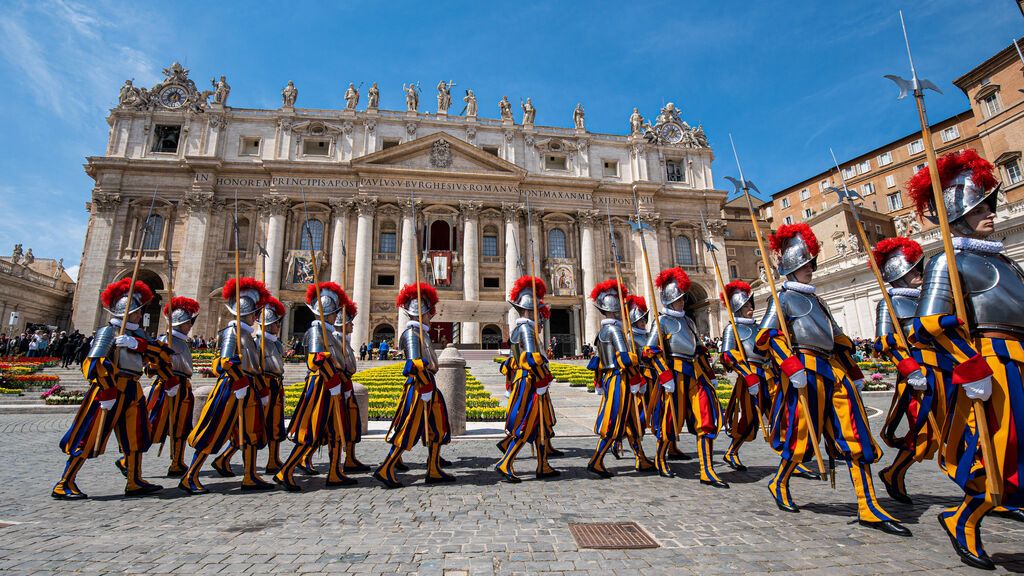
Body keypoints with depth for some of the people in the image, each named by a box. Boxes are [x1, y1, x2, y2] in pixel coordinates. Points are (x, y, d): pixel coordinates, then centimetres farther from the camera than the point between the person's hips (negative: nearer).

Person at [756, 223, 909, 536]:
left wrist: (854, 373, 22)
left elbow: (838, 338, 26)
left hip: (835, 369, 8)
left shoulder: (815, 299, 23)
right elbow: (767, 337, -14)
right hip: (807, 372, -8)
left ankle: (869, 509, 8)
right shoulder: (784, 298, -2)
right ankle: (779, 484, 22)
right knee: (802, 437, 0)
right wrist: (791, 366, -23)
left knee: (857, 438, 3)